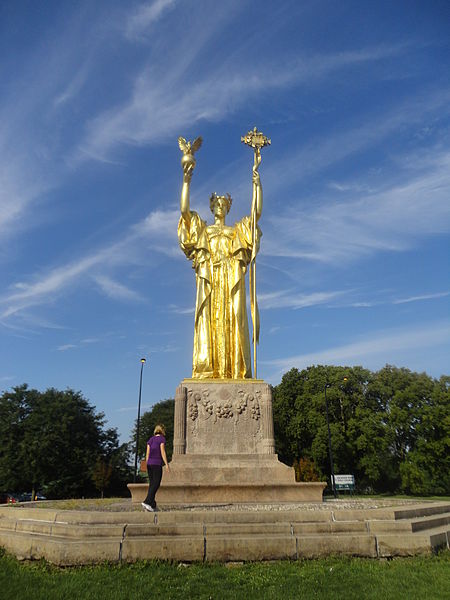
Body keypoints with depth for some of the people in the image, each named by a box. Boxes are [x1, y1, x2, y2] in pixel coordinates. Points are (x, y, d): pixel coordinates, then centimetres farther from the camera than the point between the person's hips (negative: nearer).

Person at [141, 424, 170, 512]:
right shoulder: (162, 439, -4)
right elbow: (162, 452, -12)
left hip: (150, 463, 7)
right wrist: (167, 464, -11)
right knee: (156, 484, -7)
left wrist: (147, 465, 16)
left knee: (152, 484, 8)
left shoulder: (150, 440, 13)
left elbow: (147, 453, 11)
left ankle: (153, 505, 8)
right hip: (157, 464, -7)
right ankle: (147, 502, -20)